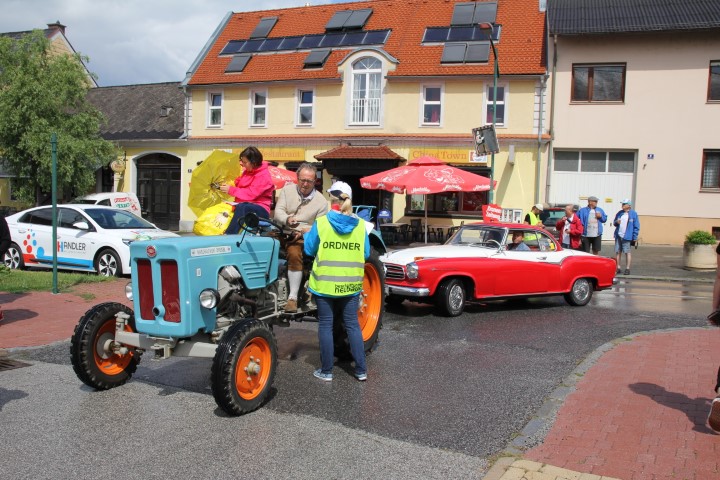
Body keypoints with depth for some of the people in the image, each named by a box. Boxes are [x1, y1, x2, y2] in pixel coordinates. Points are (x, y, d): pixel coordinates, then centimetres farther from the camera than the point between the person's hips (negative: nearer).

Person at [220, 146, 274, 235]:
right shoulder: (247, 171, 11)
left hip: (261, 210, -7)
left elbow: (251, 194, -19)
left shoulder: (264, 175, -12)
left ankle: (228, 235, -44)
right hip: (245, 205, 8)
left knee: (241, 207, -37)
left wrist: (231, 190, -16)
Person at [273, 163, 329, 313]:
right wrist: (287, 220, -27)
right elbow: (278, 212, -4)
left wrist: (302, 233, -20)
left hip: (303, 237, -3)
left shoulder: (321, 201, 1)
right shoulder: (287, 190, 6)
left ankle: (293, 297, -28)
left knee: (294, 254, -34)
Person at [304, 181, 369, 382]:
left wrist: (306, 234, 19)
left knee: (326, 325, 8)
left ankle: (326, 371, 13)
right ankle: (361, 370, 15)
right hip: (350, 284, 2)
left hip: (325, 283, -2)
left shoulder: (321, 222, -9)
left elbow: (309, 249, 1)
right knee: (352, 325, 12)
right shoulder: (360, 225, -2)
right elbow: (366, 254, 5)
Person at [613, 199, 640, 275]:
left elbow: (636, 226, -4)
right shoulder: (619, 213, 10)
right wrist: (616, 222, -4)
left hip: (627, 237, -5)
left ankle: (627, 269, 5)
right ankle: (618, 267, 14)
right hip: (618, 235, 5)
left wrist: (635, 237, -8)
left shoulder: (633, 214, -4)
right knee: (617, 252, 6)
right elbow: (614, 222, 21)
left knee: (627, 252, -1)